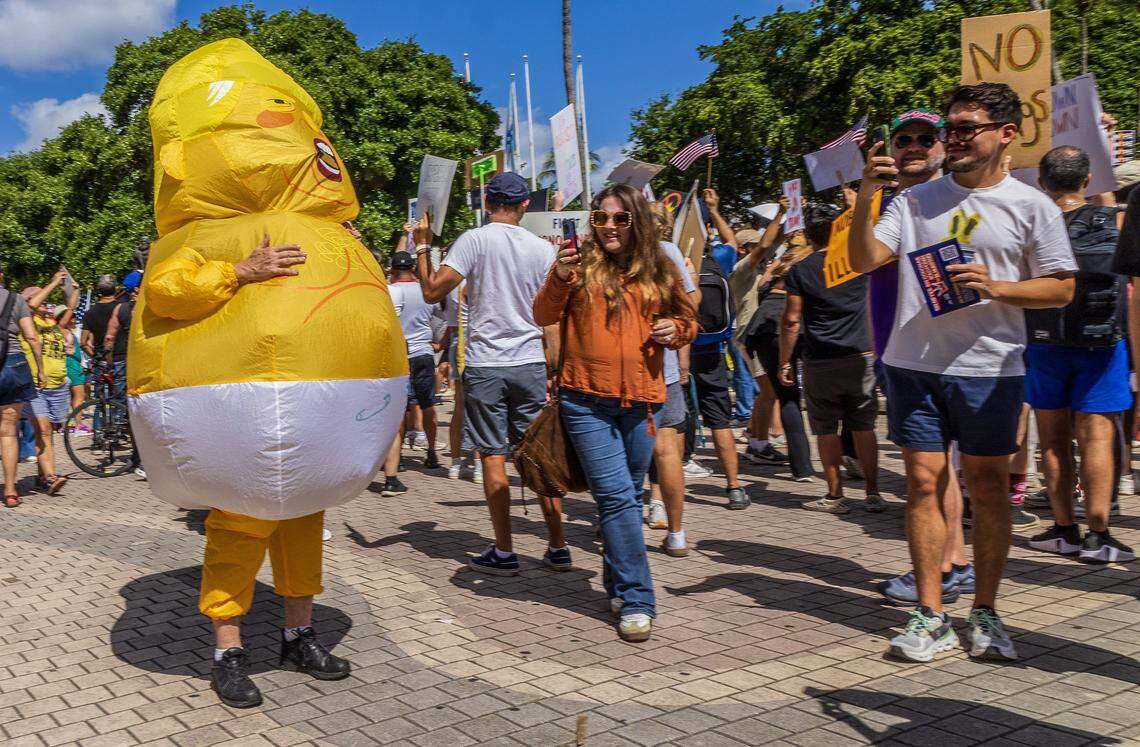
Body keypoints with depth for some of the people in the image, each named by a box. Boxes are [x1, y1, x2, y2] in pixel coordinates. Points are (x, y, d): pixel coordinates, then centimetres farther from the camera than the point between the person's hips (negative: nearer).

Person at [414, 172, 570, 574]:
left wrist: (422, 245, 5)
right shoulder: (543, 248, 5)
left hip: (484, 365, -3)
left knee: (493, 455, 3)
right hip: (530, 364, 3)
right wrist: (554, 373, 15)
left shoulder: (474, 240, -5)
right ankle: (558, 548, 12)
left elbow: (432, 291, -8)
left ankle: (504, 552, 5)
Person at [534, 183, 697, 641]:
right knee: (616, 495, -8)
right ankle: (636, 601, -3)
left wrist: (675, 330, -2)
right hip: (587, 399, -3)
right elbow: (543, 318, -3)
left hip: (642, 399, 3)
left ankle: (617, 583, 31)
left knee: (628, 495, 13)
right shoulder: (581, 262, 1)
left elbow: (688, 320, 20)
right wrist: (559, 279, -20)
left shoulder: (660, 271, 9)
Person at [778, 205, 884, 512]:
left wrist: (784, 362, 4)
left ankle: (835, 496, 11)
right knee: (863, 427, 11)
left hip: (819, 363, -2)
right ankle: (873, 493, 14)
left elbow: (791, 321, -4)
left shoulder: (799, 271, -4)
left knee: (827, 430, 6)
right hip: (860, 357, 2)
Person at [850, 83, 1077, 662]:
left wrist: (995, 287, -14)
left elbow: (1061, 289, 3)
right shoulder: (915, 200, 7)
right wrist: (865, 196, -13)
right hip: (914, 364, 1)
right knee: (923, 483, 2)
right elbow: (865, 261, -1)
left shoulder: (1031, 206, 3)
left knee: (988, 488, 6)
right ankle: (930, 615, 10)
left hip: (989, 369, -1)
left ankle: (985, 614, 19)